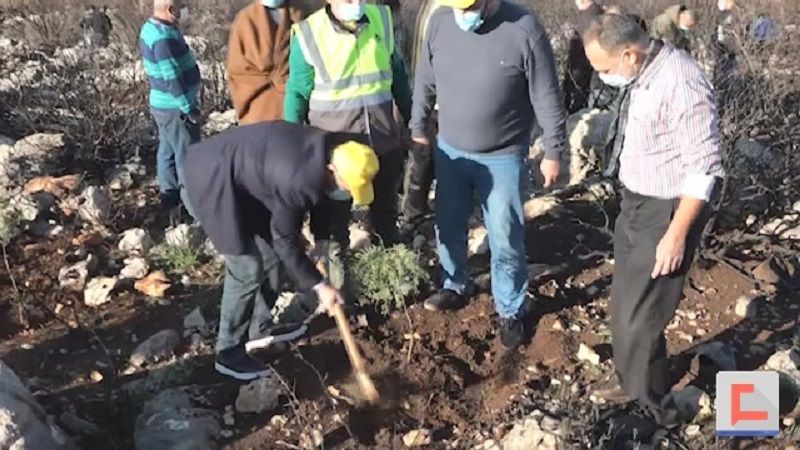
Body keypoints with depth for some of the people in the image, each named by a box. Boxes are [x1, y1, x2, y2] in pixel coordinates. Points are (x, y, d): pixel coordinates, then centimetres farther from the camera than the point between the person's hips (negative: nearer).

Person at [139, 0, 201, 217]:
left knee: (168, 152, 17)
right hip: (176, 107, -10)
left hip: (164, 104, 10)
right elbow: (172, 79, -25)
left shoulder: (151, 28, 7)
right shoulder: (163, 38, -25)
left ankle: (170, 200, 28)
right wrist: (188, 107, -20)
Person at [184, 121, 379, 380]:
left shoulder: (325, 149, -6)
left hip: (239, 176, 10)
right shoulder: (299, 180, -32)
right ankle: (228, 353, 7)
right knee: (247, 268, -7)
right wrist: (318, 285, -11)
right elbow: (284, 239, -18)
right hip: (214, 180, -10)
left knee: (269, 255, 14)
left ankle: (260, 328, 31)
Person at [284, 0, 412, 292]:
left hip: (383, 136, 4)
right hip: (332, 141, -4)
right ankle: (331, 267, 25)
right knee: (332, 212, 9)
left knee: (386, 205, 21)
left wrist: (412, 119, 14)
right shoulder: (308, 35, -12)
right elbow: (297, 93, -5)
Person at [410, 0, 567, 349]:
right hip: (450, 150, 4)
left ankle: (511, 311, 26)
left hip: (503, 157, -4)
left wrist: (553, 151, -7)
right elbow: (425, 83, 6)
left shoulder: (523, 28, -20)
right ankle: (455, 288, 43)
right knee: (449, 228, 18)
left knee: (505, 241, 5)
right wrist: (418, 129, 12)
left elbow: (547, 97, -12)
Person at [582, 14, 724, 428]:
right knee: (623, 307, 21)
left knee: (640, 318, 0)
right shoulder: (640, 74, 1)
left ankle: (656, 410, 21)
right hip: (635, 205, 9)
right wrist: (631, 203, 18)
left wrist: (676, 235, -22)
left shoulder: (681, 84, -26)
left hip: (667, 212, -9)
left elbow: (704, 168, -24)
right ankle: (631, 381, 43)